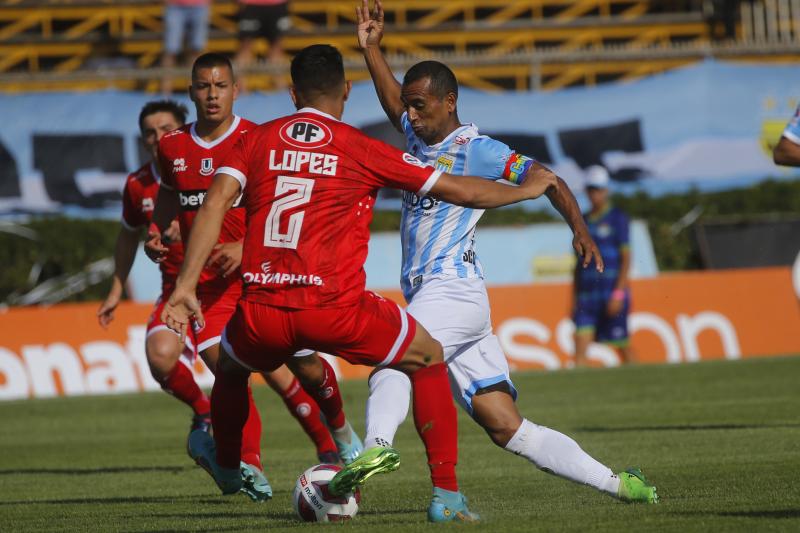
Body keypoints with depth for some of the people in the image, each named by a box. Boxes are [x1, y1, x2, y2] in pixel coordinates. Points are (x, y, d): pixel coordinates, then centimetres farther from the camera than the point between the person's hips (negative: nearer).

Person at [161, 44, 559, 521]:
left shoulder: (256, 141, 12)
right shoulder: (362, 150, 5)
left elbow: (215, 203, -2)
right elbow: (459, 191, 9)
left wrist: (185, 286, -4)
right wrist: (528, 191, 26)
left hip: (263, 311, 2)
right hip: (337, 308, -2)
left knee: (230, 367, 37)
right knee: (429, 358, 21)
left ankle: (227, 467, 55)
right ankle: (447, 496, 15)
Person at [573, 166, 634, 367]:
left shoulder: (617, 218, 0)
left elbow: (626, 258, -5)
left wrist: (618, 294, -14)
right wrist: (575, 297, 15)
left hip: (612, 290, -5)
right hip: (586, 295, 5)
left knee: (623, 346, 1)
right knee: (580, 343, -9)